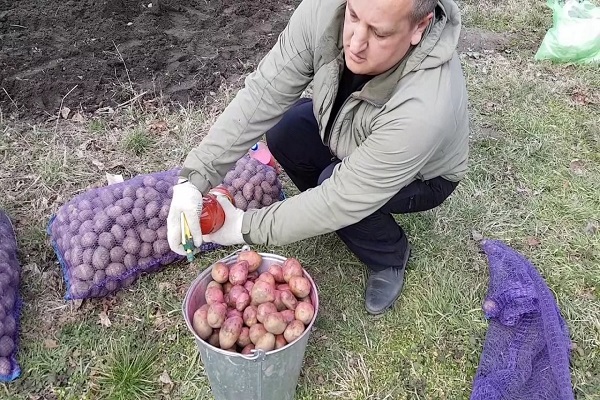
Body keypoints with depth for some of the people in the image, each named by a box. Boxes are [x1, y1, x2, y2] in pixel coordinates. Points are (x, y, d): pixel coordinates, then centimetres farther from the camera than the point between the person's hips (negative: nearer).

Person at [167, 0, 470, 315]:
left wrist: (247, 226, -33)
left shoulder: (423, 108, -43)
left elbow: (344, 197, -37)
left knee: (338, 193, -29)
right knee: (283, 131, -18)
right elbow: (263, 93, -29)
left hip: (421, 177, -4)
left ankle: (390, 256, 4)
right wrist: (195, 176, -37)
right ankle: (331, 215, 10)